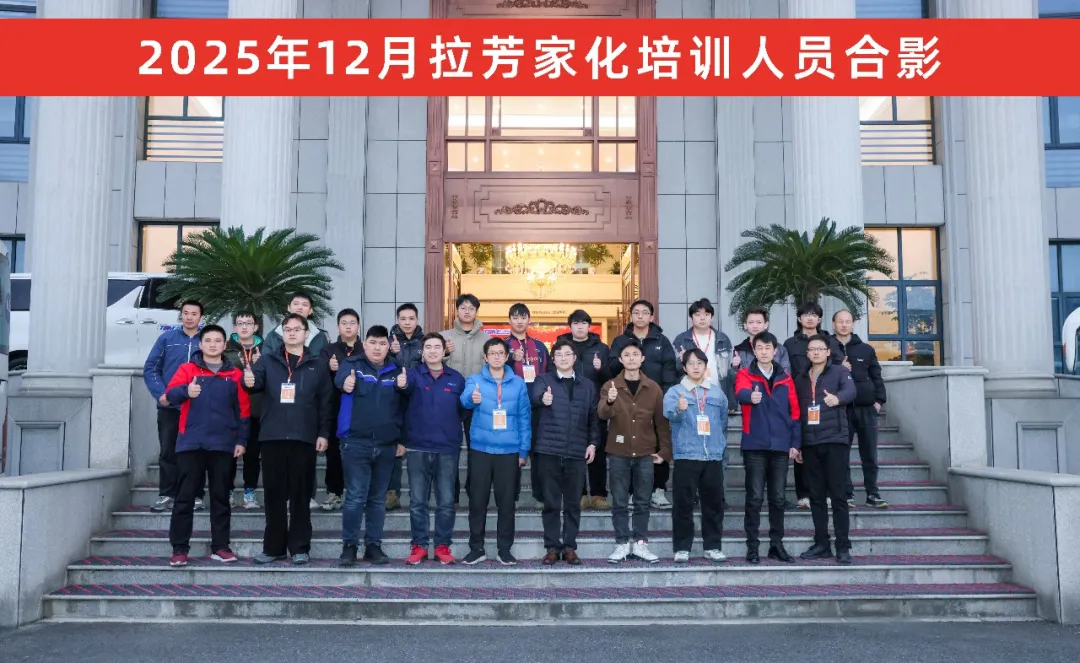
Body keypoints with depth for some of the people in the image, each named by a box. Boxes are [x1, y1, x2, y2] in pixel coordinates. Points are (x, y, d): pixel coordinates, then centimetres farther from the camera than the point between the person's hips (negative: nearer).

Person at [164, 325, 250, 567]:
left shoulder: (235, 375, 9)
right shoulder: (187, 369, 6)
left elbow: (243, 411, 9)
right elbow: (170, 395, -10)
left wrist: (241, 440, 1)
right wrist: (186, 391, -32)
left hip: (223, 445, 1)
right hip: (191, 443, -1)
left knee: (221, 497, 6)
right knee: (185, 497, 1)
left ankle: (220, 547, 13)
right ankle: (179, 548, 6)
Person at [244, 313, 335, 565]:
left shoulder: (318, 365, 8)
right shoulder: (269, 362, 11)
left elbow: (326, 401, 4)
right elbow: (256, 379, -8)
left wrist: (324, 433, -4)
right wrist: (249, 380, -32)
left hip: (304, 438, -1)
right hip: (273, 436, 1)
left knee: (300, 494, 4)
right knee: (274, 494, 7)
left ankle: (300, 547, 11)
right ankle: (273, 547, 16)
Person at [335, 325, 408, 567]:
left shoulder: (396, 371, 7)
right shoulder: (351, 364, -1)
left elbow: (402, 407, 11)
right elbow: (340, 378, -23)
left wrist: (402, 439, 8)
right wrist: (346, 383, -46)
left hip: (386, 444, 3)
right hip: (356, 442, -3)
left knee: (378, 498, 11)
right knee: (355, 497, -4)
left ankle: (373, 545, 19)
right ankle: (349, 546, 7)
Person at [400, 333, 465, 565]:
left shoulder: (456, 379, 7)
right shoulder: (413, 374, 2)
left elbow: (463, 410, 9)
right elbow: (406, 384, -22)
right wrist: (402, 384, -43)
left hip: (448, 449, 1)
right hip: (418, 448, -1)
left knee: (446, 501, 6)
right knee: (417, 501, 6)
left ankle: (443, 546, 16)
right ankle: (419, 545, 16)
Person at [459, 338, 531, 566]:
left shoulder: (518, 384, 5)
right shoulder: (475, 380, 2)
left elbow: (525, 418, 7)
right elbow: (465, 399, -20)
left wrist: (523, 450, 2)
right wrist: (473, 398, -44)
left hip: (509, 451, 1)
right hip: (480, 449, 0)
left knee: (506, 502, 6)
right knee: (477, 501, 5)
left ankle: (504, 549, 17)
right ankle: (476, 548, 18)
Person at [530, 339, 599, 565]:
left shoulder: (587, 385, 13)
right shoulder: (543, 380, 4)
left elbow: (593, 417, 14)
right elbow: (534, 396, -18)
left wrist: (593, 443, 3)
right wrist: (543, 399, -41)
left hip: (577, 452, 2)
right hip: (548, 450, -2)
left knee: (573, 504, 6)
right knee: (551, 503, 4)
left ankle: (569, 547, 15)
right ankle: (552, 547, 12)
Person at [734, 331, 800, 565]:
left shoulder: (786, 379, 11)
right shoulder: (745, 374, 2)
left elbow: (794, 412, 10)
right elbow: (741, 393, -21)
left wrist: (795, 443, 3)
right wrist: (750, 396, -44)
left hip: (781, 447, 3)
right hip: (755, 446, -3)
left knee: (778, 498, 9)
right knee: (754, 498, -1)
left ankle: (777, 545, 19)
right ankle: (752, 547, 7)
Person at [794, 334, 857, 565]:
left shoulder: (839, 372, 2)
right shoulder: (801, 379, 15)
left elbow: (851, 391, -18)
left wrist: (837, 398, -41)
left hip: (835, 441, -4)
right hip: (810, 444, 4)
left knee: (838, 495, -2)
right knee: (816, 496, 8)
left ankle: (843, 546, 3)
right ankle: (821, 544, 15)